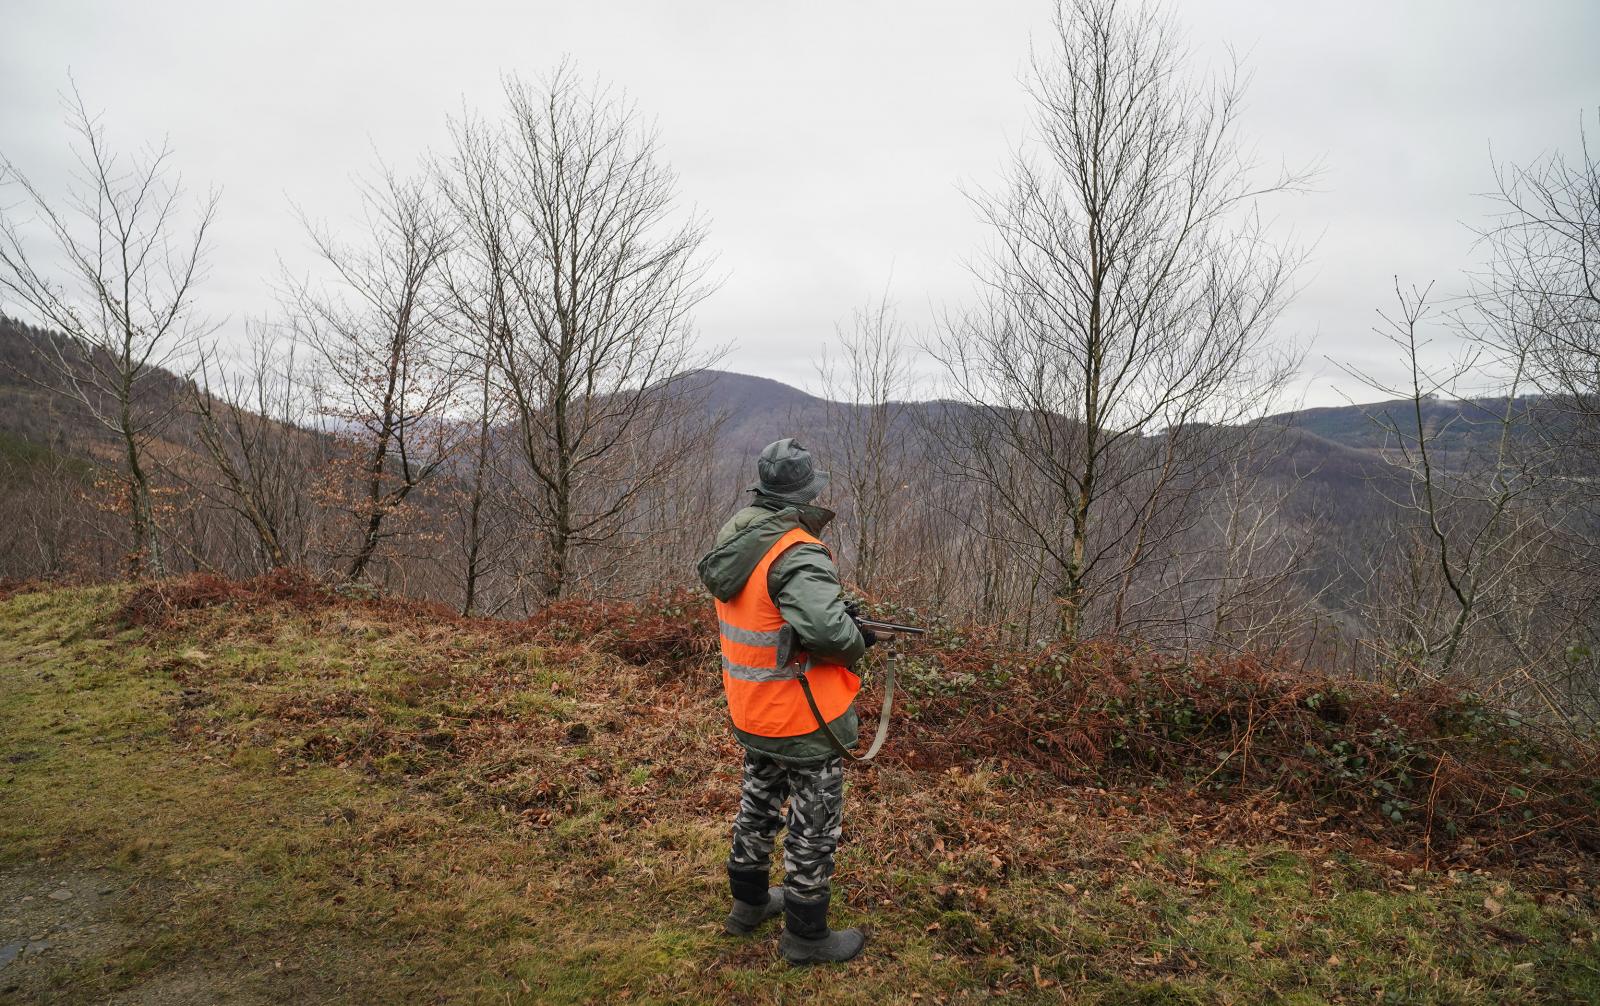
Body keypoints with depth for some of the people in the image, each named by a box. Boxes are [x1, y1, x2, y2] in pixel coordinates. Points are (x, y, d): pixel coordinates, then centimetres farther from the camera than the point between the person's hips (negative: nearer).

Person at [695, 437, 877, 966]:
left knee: (758, 805, 25)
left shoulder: (735, 537, 0)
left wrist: (839, 607, 2)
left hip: (751, 710, 8)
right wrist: (859, 641, -16)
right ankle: (805, 936, 24)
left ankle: (748, 903, 43)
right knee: (814, 827, 9)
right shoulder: (798, 554, -27)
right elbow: (828, 629, -39)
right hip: (805, 721, -8)